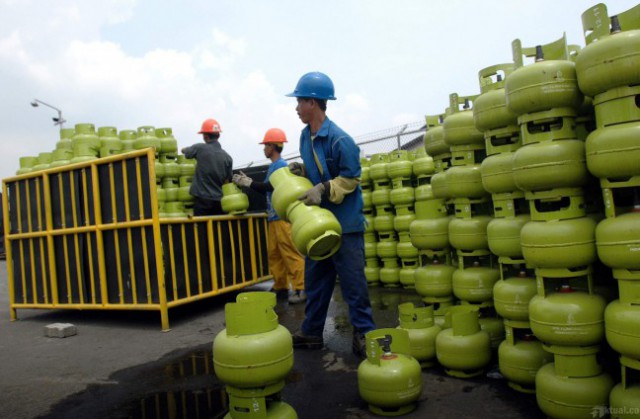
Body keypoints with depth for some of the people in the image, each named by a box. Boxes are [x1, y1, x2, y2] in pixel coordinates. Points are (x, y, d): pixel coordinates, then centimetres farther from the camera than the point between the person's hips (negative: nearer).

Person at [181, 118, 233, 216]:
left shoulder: (200, 148, -5)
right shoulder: (227, 157, 3)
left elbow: (184, 151, 16)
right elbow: (227, 181, 7)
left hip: (202, 198, -3)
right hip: (218, 200, 3)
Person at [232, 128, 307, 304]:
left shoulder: (281, 165, -10)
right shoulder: (272, 166, 17)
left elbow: (272, 186, -20)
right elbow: (265, 190, 18)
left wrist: (249, 183, -12)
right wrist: (248, 181, 14)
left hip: (282, 216, -9)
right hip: (273, 217, 9)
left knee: (290, 253, -8)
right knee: (274, 253, 10)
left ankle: (301, 288, -4)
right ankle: (281, 286, 18)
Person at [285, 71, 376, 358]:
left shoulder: (339, 139, -17)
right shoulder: (306, 136, 9)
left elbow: (350, 178, -15)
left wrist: (323, 190, -24)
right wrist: (300, 169, 1)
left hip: (345, 224, -8)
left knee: (353, 282, 0)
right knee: (315, 280, 16)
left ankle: (364, 335, 14)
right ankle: (311, 332, 29)